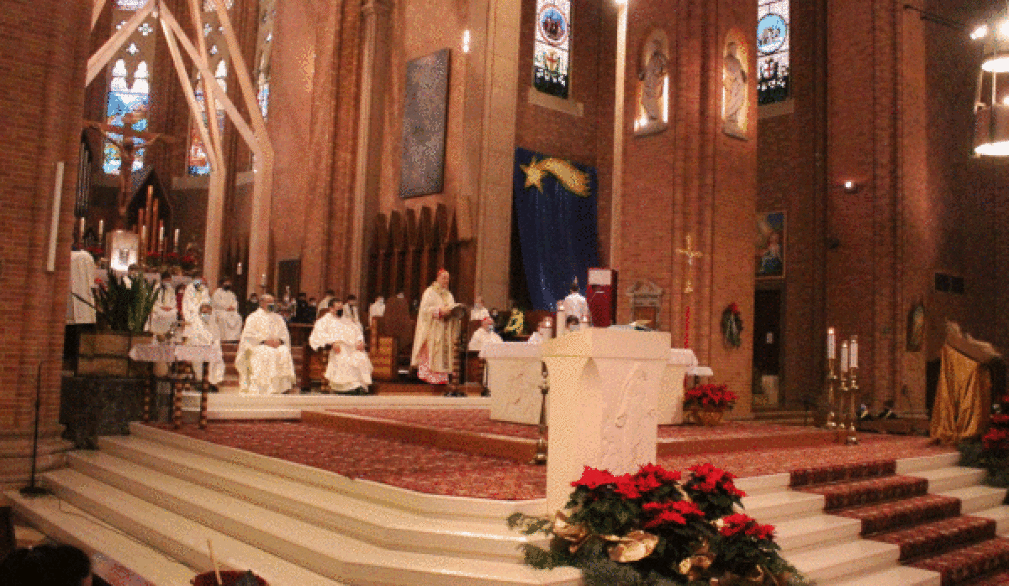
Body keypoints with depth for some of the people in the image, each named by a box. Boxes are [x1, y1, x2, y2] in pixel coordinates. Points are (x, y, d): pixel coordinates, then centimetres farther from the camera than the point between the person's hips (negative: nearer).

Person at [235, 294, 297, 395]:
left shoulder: (278, 318, 21)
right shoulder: (254, 317, 8)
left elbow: (285, 334, 15)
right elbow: (249, 335, -4)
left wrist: (279, 340, -8)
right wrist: (264, 341, -16)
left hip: (277, 345, 3)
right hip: (258, 346, -3)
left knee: (284, 353, -28)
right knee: (265, 354, -36)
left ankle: (278, 389, -28)